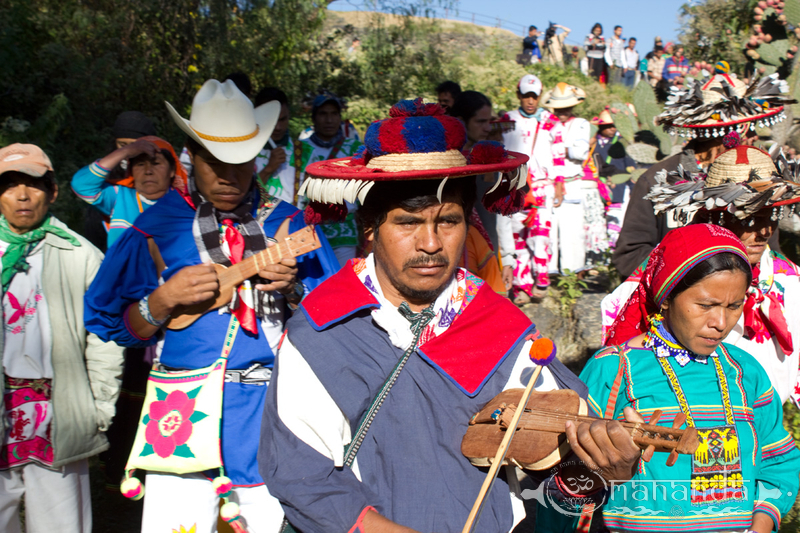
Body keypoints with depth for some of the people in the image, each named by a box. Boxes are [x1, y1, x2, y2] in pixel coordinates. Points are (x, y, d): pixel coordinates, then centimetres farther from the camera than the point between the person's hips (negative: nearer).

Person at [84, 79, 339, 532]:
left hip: (273, 414, 1)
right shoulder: (158, 227, 3)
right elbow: (116, 326, 4)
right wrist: (164, 299, -13)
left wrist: (293, 287, -11)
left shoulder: (287, 223, 7)